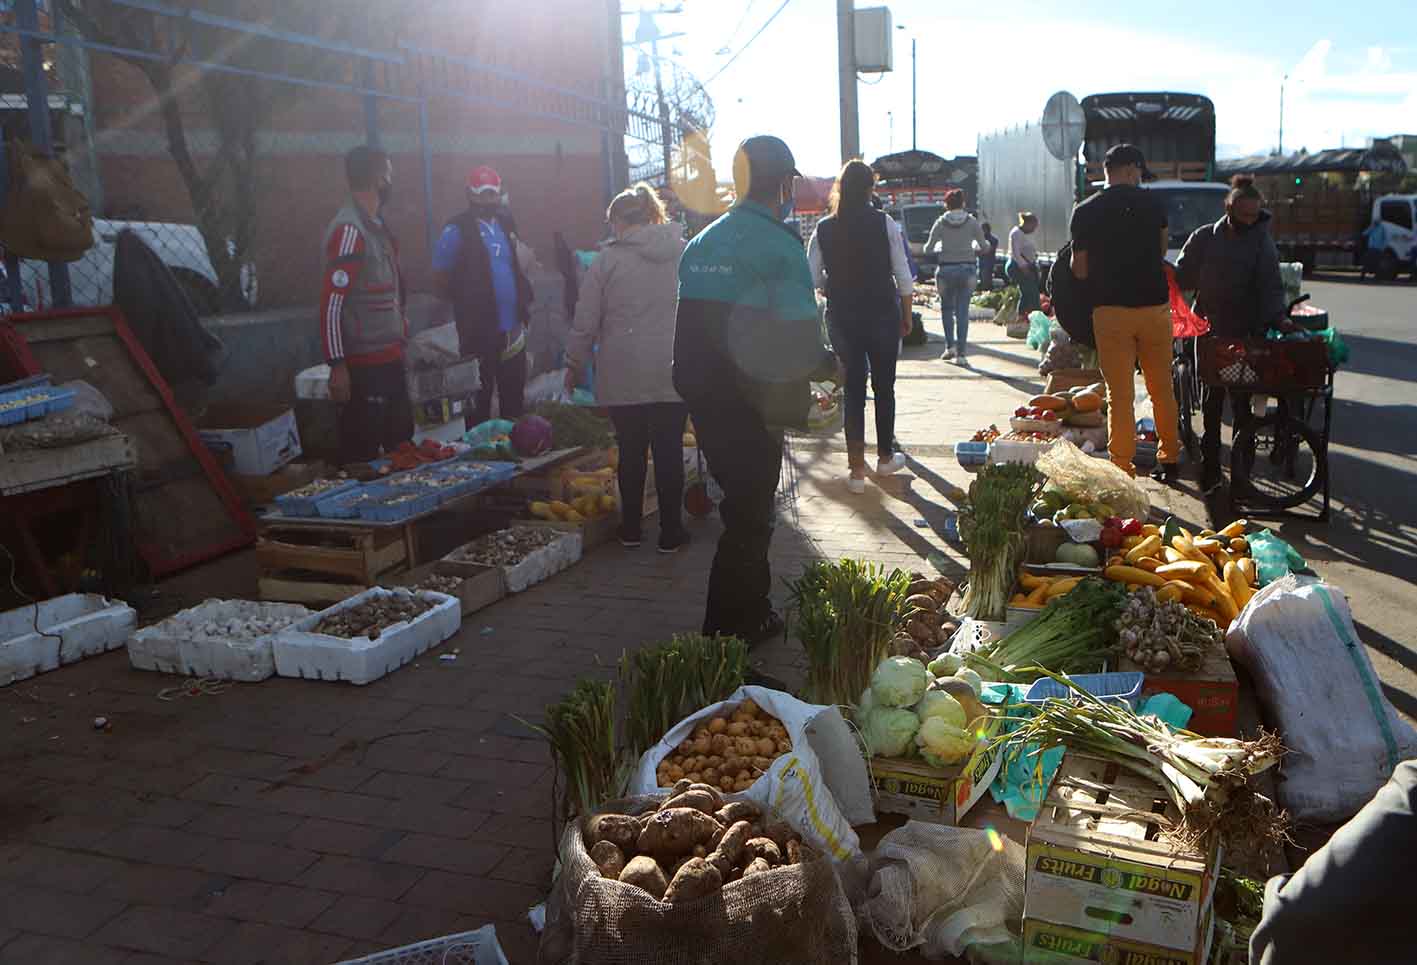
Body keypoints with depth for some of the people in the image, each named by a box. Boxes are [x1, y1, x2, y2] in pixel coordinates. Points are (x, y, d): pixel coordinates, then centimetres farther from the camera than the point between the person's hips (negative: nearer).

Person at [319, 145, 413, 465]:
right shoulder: (349, 230, -16)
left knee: (402, 443, 19)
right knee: (362, 455, -1)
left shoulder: (376, 225, 12)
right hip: (365, 363, -9)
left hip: (389, 357, 9)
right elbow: (331, 302, -19)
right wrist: (337, 365, -21)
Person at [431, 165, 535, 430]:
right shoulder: (457, 230, -8)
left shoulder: (505, 224, 10)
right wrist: (467, 303, -3)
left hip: (512, 328, 6)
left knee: (514, 397, 15)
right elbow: (440, 281, -6)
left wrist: (521, 303, 10)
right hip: (479, 328, -6)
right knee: (480, 399, 4)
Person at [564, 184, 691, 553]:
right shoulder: (684, 254, 2)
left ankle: (630, 528, 22)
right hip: (674, 373, 1)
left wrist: (575, 365, 9)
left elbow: (585, 322, -3)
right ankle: (671, 532, 12)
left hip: (623, 376, -1)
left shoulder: (608, 259, -5)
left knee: (631, 451, 11)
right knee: (670, 452, 6)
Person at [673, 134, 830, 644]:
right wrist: (825, 360, 3)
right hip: (750, 407, -8)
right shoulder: (777, 243, -13)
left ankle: (754, 612, 35)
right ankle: (727, 634, 9)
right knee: (749, 519, 4)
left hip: (700, 397, 8)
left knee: (747, 507, 22)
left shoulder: (701, 241, 11)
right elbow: (801, 330, -18)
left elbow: (697, 322, 12)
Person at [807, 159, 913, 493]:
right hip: (882, 315, -1)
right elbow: (903, 277, -5)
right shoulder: (884, 223, -7)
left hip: (841, 316, 2)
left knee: (853, 388, 9)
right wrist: (907, 316, 6)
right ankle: (885, 457, 28)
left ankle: (856, 468, 7)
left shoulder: (824, 229, -2)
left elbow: (812, 279, -2)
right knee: (885, 387, 14)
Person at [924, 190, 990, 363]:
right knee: (962, 311, 2)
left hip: (946, 269, 0)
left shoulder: (941, 223, -2)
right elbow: (984, 246, 3)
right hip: (967, 269, 1)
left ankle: (950, 346, 7)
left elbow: (928, 249, -3)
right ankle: (961, 353, -1)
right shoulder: (971, 222, 0)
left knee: (947, 308, 17)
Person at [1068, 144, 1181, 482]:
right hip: (1154, 306, 2)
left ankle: (1122, 470, 1)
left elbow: (1079, 271, 0)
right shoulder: (1153, 203, 2)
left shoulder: (1085, 212, -2)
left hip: (1110, 310, -1)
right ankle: (1168, 461, 24)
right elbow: (1161, 252, 15)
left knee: (1120, 394, 1)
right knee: (1162, 389, 14)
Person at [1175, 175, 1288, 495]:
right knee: (1212, 401, 4)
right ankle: (1210, 469, 11)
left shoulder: (1262, 243, 3)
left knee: (1241, 402, 2)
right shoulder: (1205, 238, 4)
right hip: (1211, 330, 1)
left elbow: (1271, 286, -3)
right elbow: (1183, 276, 4)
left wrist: (1277, 317, -19)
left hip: (1245, 335, 0)